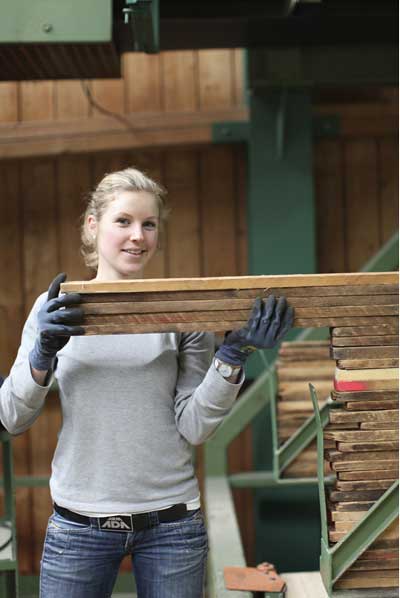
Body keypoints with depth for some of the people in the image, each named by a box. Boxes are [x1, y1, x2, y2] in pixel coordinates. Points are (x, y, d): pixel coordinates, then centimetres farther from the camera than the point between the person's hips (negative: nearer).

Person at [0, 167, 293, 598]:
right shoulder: (54, 309, 2)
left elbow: (194, 427, -4)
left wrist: (232, 356, -16)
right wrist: (43, 353, -17)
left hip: (171, 519, 0)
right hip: (79, 521, 0)